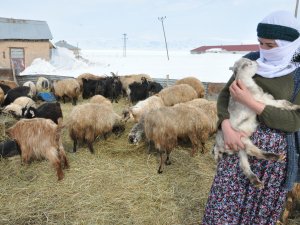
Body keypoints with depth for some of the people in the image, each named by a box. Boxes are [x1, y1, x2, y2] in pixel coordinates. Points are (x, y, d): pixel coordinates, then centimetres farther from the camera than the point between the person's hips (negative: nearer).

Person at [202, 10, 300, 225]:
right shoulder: (250, 61, -2)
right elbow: (224, 95, -1)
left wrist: (249, 101, -23)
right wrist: (227, 127, -19)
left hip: (275, 152, -2)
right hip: (240, 143, 2)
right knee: (223, 205, 10)